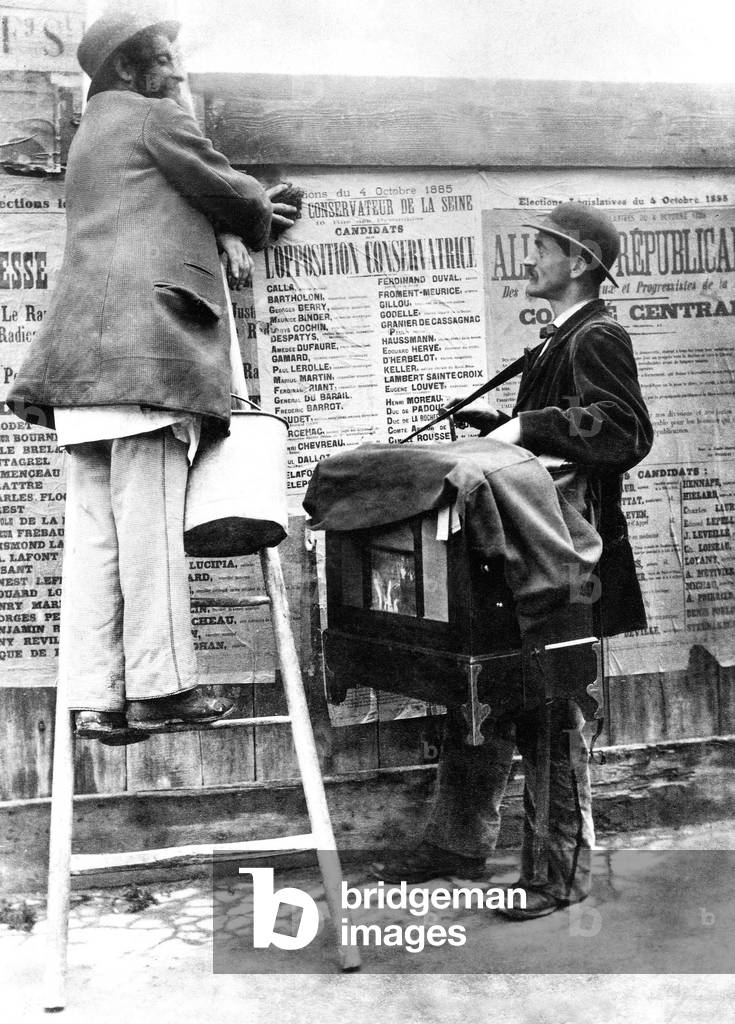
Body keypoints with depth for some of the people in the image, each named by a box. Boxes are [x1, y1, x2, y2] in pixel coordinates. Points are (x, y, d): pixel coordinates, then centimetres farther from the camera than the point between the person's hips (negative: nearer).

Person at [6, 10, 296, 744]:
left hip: (82, 346, 8)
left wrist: (227, 229, 15)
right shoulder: (153, 119, 5)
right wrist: (257, 213, 28)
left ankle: (93, 697, 0)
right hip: (144, 335, -8)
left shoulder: (90, 137, 32)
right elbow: (227, 192, 7)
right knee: (150, 522, -9)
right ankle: (158, 687, -7)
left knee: (93, 528, 1)